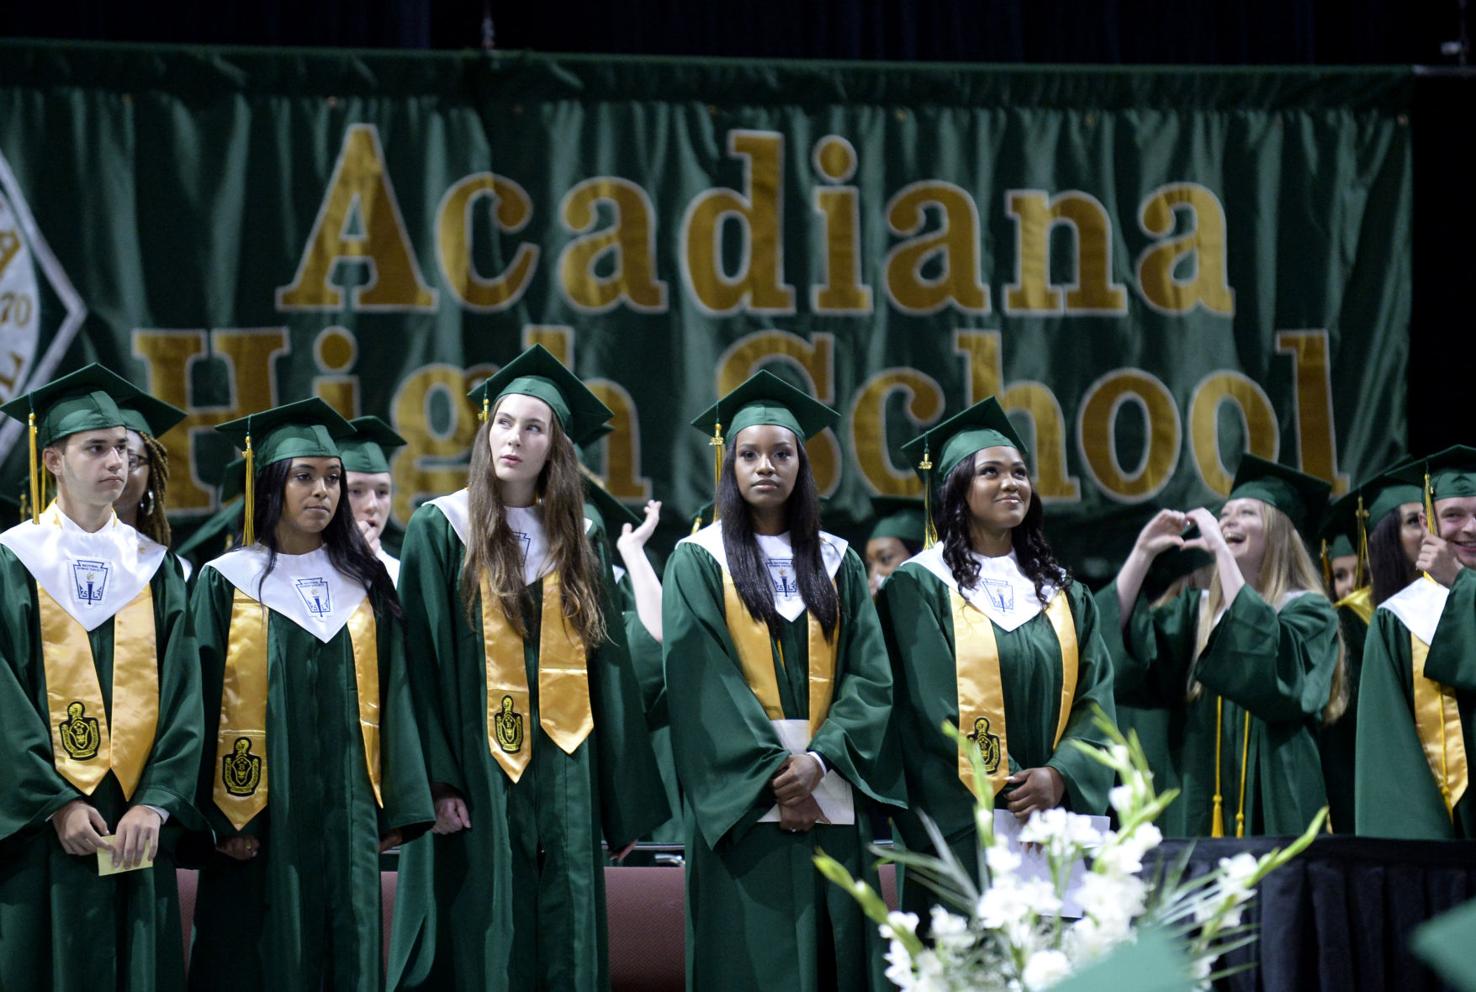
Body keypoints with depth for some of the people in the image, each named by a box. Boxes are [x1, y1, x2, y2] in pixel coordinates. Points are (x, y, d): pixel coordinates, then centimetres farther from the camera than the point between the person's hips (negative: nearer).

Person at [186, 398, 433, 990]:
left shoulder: (363, 586, 10)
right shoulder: (227, 583, -1)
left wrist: (398, 808, 2)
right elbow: (205, 704, -5)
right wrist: (220, 819, -13)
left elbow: (391, 698, 9)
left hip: (346, 814, 3)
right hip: (260, 822, -3)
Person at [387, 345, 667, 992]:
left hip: (563, 778, 4)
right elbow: (422, 664, -6)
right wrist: (437, 782, -15)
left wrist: (625, 804, 7)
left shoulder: (575, 545, 12)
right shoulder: (440, 531, 0)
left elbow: (608, 671, 11)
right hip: (477, 779, -4)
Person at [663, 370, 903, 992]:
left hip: (829, 795, 3)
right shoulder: (698, 561, 3)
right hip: (741, 798, -3)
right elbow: (702, 681, -6)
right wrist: (770, 776, -14)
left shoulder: (837, 563, 11)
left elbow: (870, 677, 3)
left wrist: (818, 760, -13)